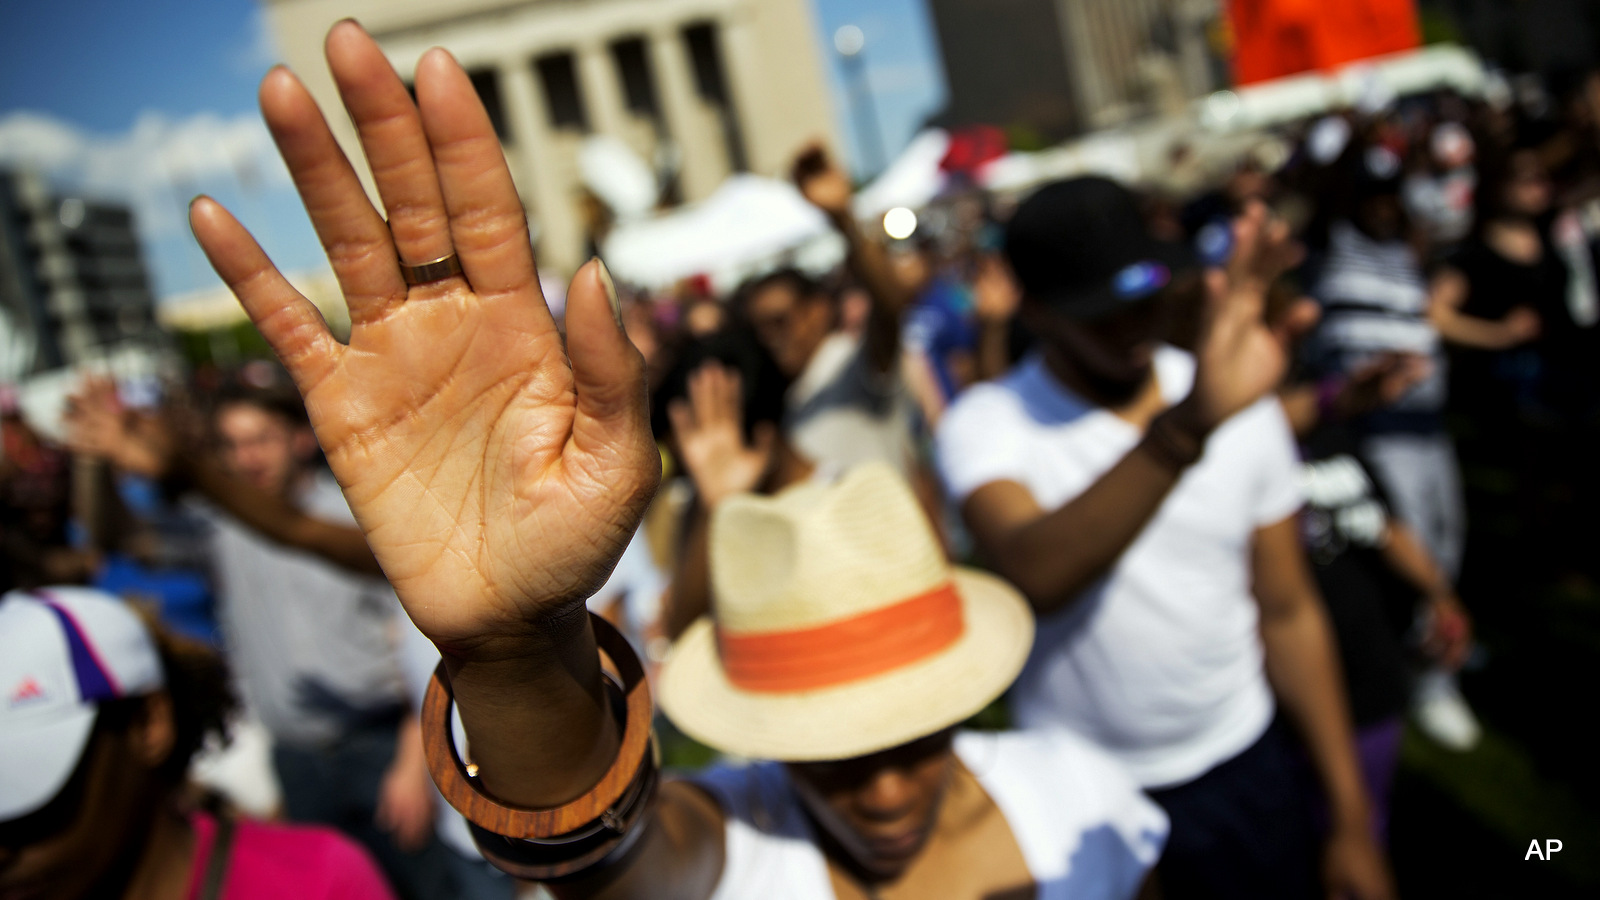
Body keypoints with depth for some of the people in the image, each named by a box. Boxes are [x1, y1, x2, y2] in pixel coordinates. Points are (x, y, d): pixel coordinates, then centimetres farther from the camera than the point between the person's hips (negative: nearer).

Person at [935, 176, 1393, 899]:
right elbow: (1033, 577, -38)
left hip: (1242, 765, 3)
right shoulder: (987, 425, -17)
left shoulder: (1243, 404, -6)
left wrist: (1351, 819, 4)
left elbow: (1288, 611, 2)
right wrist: (1186, 428, -52)